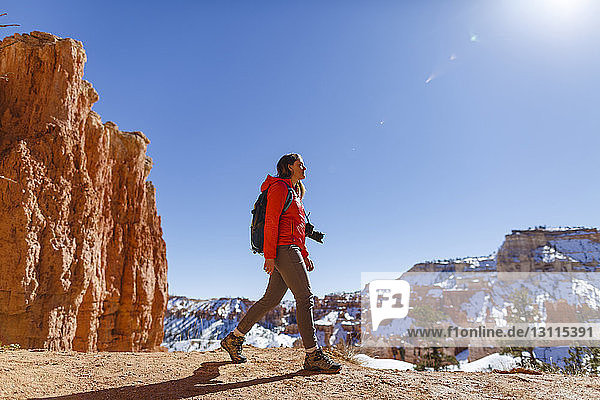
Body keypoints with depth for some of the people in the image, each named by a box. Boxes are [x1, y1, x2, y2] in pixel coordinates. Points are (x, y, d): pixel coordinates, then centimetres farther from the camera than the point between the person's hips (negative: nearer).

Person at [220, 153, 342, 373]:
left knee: (270, 299, 9)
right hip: (283, 249, -10)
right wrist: (269, 256, -19)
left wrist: (304, 255, 21)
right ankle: (313, 355, -4)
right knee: (305, 297, -10)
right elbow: (271, 222, -12)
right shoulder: (279, 187, -3)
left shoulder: (294, 192, 27)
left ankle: (233, 339, 19)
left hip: (292, 250, 10)